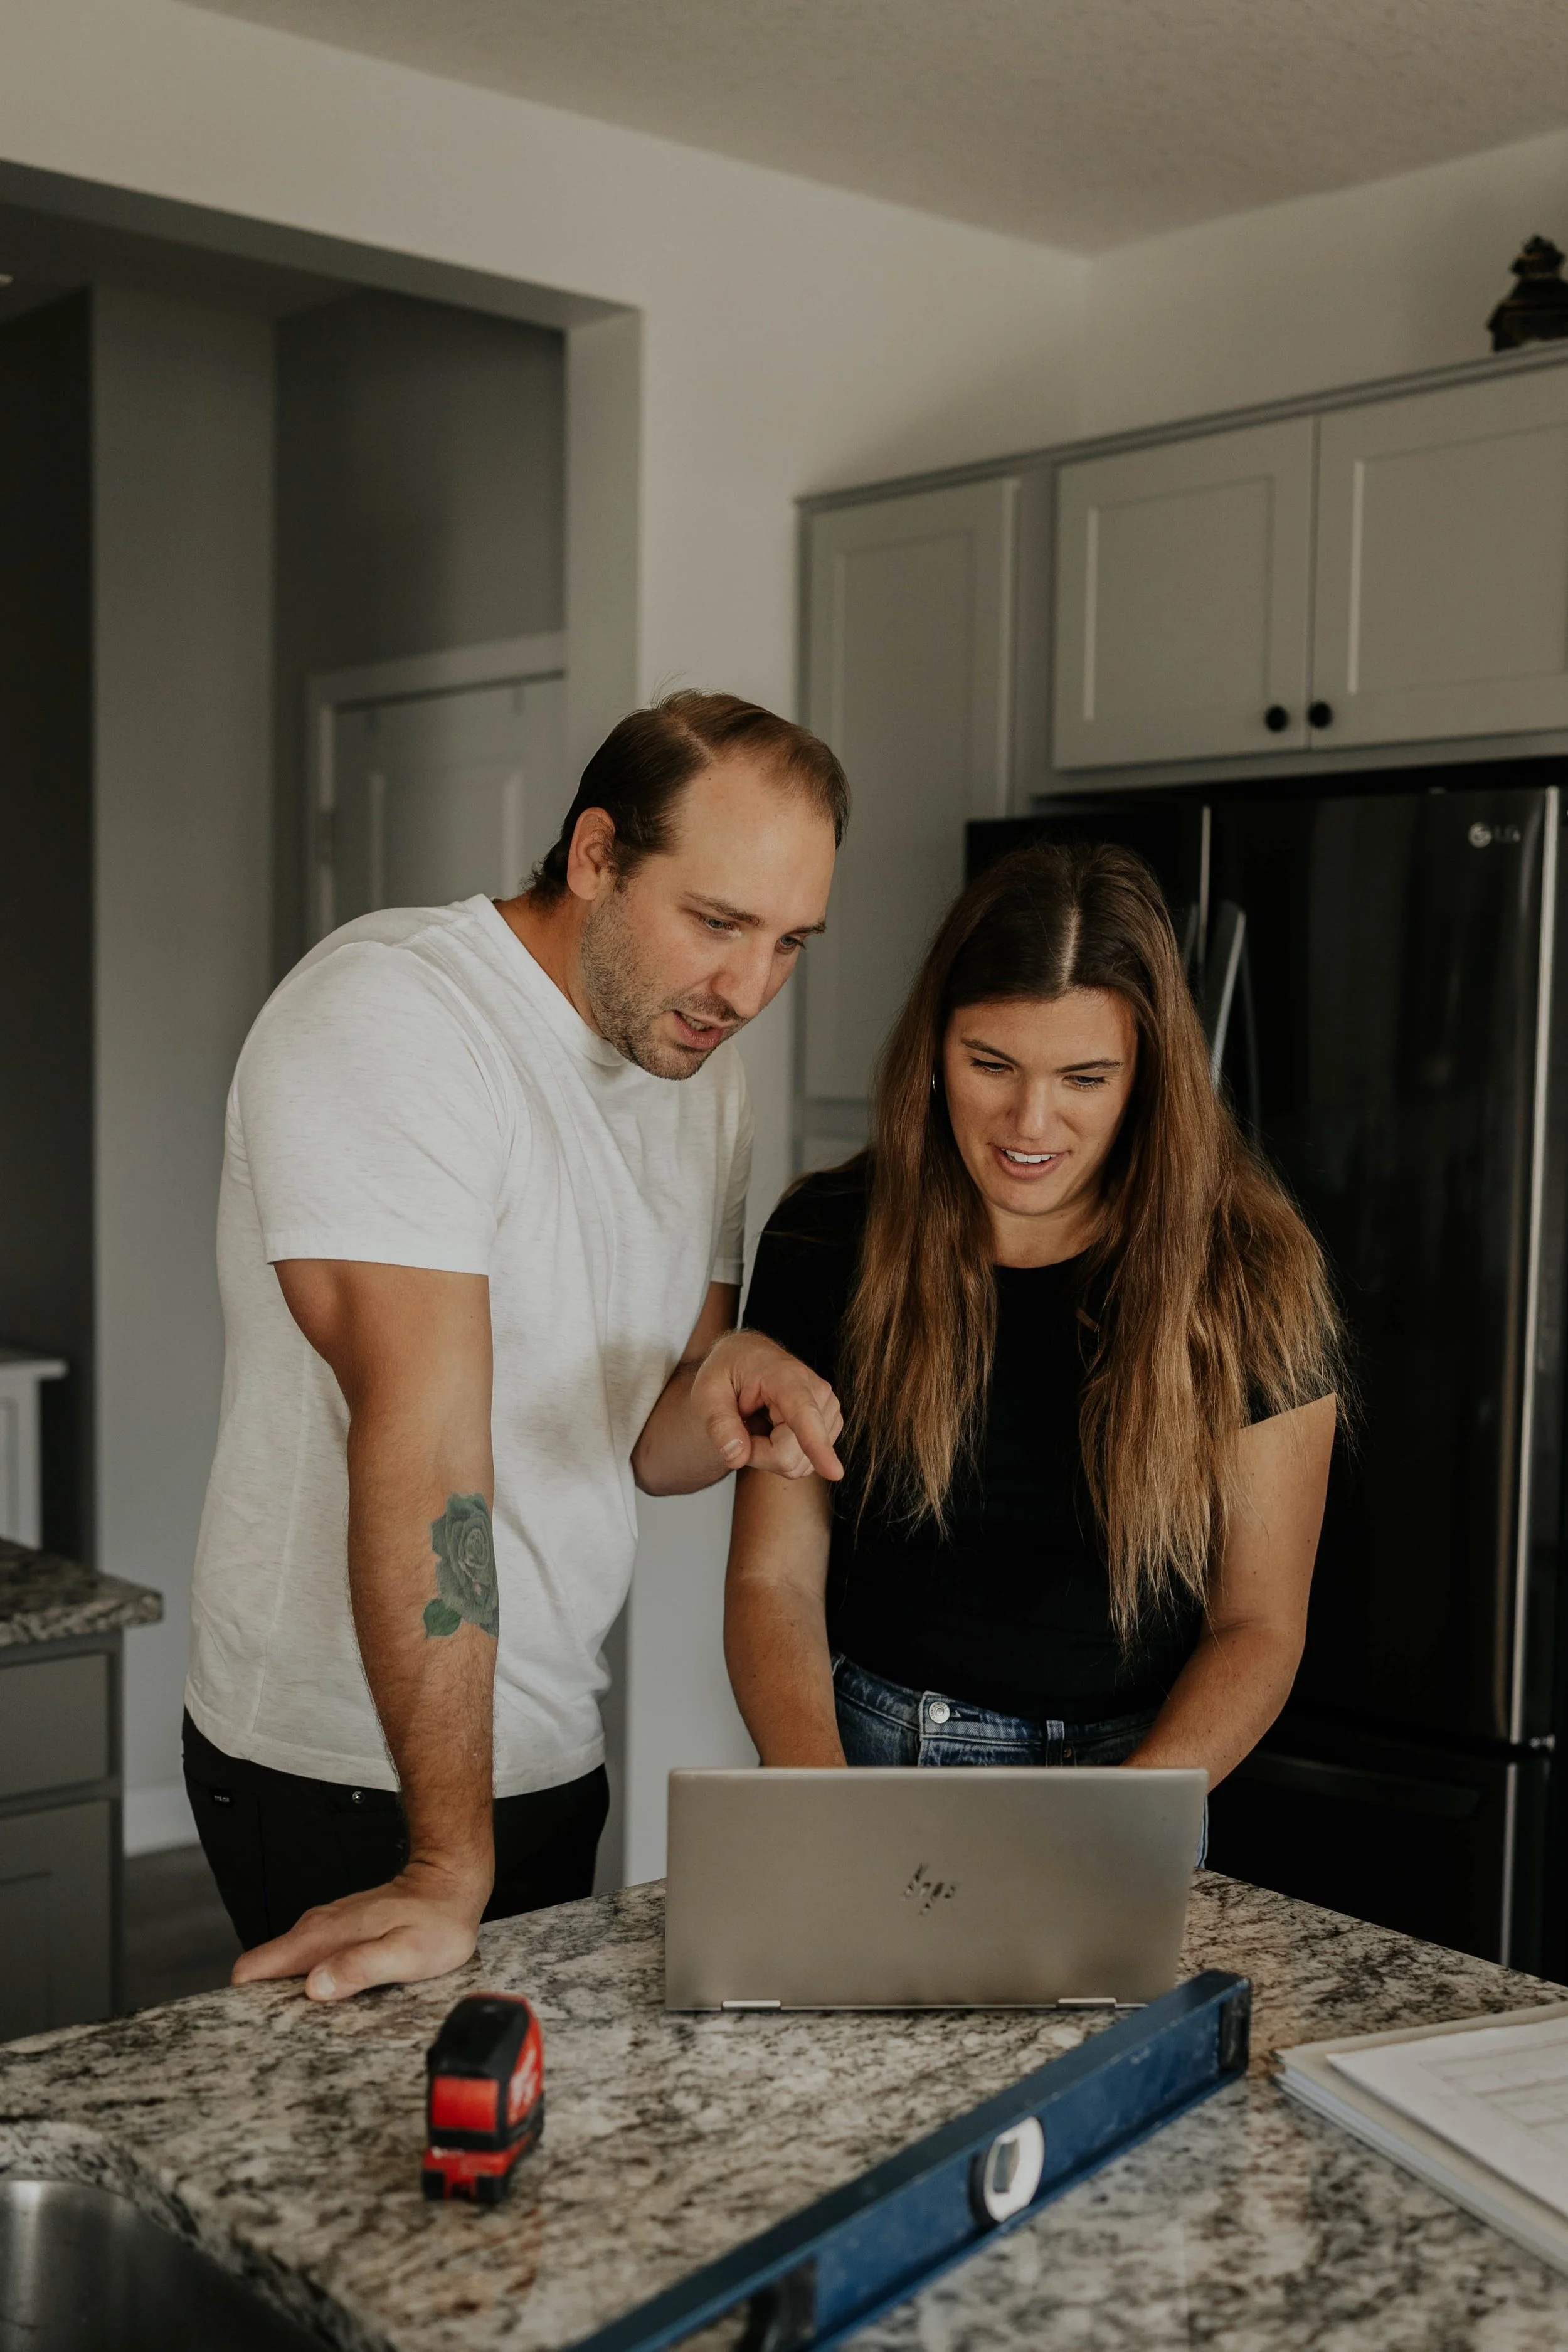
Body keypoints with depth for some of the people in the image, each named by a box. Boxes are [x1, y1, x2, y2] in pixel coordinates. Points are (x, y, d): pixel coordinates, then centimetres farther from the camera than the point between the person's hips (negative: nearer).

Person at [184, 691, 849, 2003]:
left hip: (557, 1747, 8)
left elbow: (636, 1443, 8)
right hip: (354, 1779, -7)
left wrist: (719, 1401, -17)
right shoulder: (388, 1019, -20)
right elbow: (424, 1437, -28)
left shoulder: (703, 1066, 5)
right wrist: (449, 1867, -30)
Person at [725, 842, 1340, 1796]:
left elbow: (1260, 1625, -1)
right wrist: (821, 1792, -19)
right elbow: (774, 1579, -1)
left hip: (1131, 1763, 0)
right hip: (864, 1749, 1)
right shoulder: (827, 1243, -2)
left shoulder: (1251, 1275, -5)